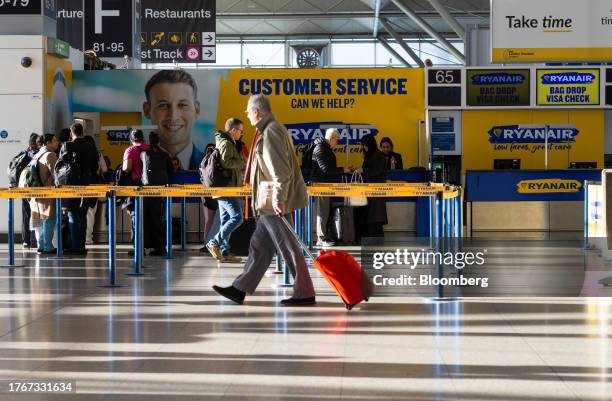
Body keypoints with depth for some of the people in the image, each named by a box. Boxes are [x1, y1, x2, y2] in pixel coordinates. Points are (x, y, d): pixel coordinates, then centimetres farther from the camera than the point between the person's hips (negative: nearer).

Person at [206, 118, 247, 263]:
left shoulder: (226, 143, 22)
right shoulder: (226, 143, -11)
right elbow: (226, 162, -25)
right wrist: (243, 162, -13)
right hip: (227, 188, -11)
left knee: (226, 221, 9)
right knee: (237, 218, -14)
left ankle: (224, 252, 8)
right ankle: (214, 243, -12)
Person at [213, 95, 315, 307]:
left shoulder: (271, 132, -15)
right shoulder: (273, 129, 18)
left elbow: (281, 170, -23)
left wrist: (278, 199, -26)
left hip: (276, 203, -11)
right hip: (270, 203, 11)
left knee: (289, 248, -4)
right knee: (259, 246, 13)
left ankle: (304, 293, 1)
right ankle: (240, 289, 19)